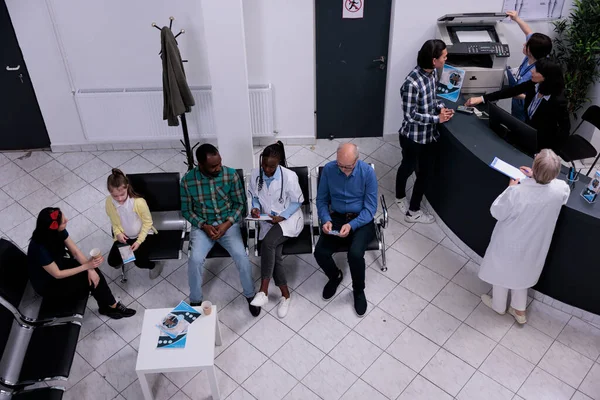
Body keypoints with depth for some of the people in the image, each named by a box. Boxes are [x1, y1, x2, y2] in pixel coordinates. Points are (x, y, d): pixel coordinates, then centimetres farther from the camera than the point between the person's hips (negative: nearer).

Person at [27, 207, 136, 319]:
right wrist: (86, 266, -27)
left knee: (94, 273, -14)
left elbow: (75, 251, -9)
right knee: (88, 281, -15)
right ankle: (111, 306, 7)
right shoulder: (40, 249, -36)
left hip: (59, 265, 6)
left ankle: (108, 305, 0)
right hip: (47, 284, -6)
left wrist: (90, 269, -23)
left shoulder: (59, 231, -17)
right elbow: (57, 274, -26)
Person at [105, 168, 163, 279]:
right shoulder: (109, 202, -19)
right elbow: (114, 221, 3)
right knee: (112, 262, -8)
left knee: (139, 262, -21)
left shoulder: (139, 202, -31)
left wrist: (139, 241, -19)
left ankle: (154, 266, 15)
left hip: (143, 234, -4)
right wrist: (118, 233, -14)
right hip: (124, 236, 4)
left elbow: (148, 222, -16)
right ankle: (123, 258, 29)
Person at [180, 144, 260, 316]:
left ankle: (250, 295, 2)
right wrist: (204, 226, -16)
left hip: (229, 223, 0)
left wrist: (227, 224, -16)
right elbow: (186, 210, -1)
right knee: (195, 259, -25)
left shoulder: (231, 174, -11)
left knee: (241, 256, -24)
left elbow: (240, 203, -2)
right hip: (202, 226, 0)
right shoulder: (188, 180, -11)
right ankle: (195, 301, 0)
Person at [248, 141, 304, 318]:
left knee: (268, 242, -32)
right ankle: (285, 294, -2)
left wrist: (282, 216, -19)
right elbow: (255, 197, 11)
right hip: (268, 221, 4)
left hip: (289, 218, -4)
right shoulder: (255, 174, -4)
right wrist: (256, 208, -11)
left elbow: (297, 201, -7)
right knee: (275, 255, -20)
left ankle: (263, 291, -26)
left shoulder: (289, 176, -17)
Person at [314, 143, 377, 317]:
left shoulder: (367, 172, -16)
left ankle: (359, 290, 2)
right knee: (320, 253, -20)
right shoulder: (328, 169, -9)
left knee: (355, 254, -29)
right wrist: (326, 220, -17)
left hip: (361, 220, -3)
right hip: (336, 217, 3)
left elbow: (370, 208, -14)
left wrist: (352, 225, -27)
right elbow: (321, 199, 1)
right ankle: (335, 276, 15)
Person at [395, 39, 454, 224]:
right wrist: (437, 118, -22)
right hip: (413, 136, -7)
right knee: (408, 168, 18)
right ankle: (400, 197, 47)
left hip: (429, 134, 7)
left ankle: (413, 210, 30)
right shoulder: (412, 82, -30)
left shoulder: (433, 73, -3)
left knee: (425, 172, 14)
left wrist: (440, 106, -5)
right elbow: (410, 115, -25)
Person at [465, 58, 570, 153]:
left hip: (542, 143, -6)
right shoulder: (534, 85, -14)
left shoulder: (558, 101, -31)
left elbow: (565, 129, -20)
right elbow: (510, 91, -7)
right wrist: (482, 98, -11)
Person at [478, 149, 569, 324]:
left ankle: (498, 306, 51)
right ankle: (519, 310, 49)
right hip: (532, 244, 4)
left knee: (502, 273, 25)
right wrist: (536, 177, 5)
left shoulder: (517, 192, -38)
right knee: (520, 273, 31)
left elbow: (496, 212, -19)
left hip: (509, 243, -4)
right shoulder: (561, 189, -24)